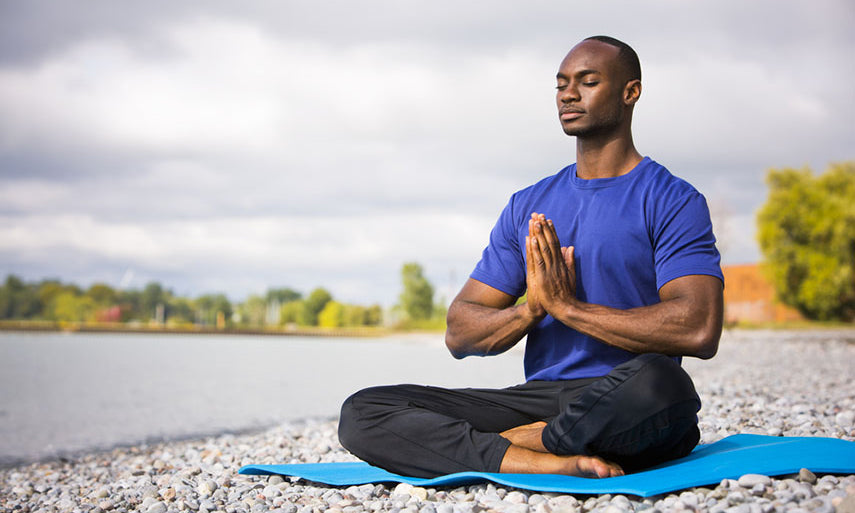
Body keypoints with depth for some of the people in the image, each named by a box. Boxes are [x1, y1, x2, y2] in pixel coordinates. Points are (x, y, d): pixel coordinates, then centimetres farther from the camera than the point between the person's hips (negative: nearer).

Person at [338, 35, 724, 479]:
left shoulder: (672, 201, 1)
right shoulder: (529, 206, 18)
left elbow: (699, 331, -16)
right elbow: (459, 334, 13)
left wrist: (568, 306, -13)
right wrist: (532, 309, -9)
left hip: (627, 415, -4)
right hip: (538, 399, 5)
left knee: (654, 382, -42)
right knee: (361, 413, -13)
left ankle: (510, 442, -15)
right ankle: (553, 463, -26)